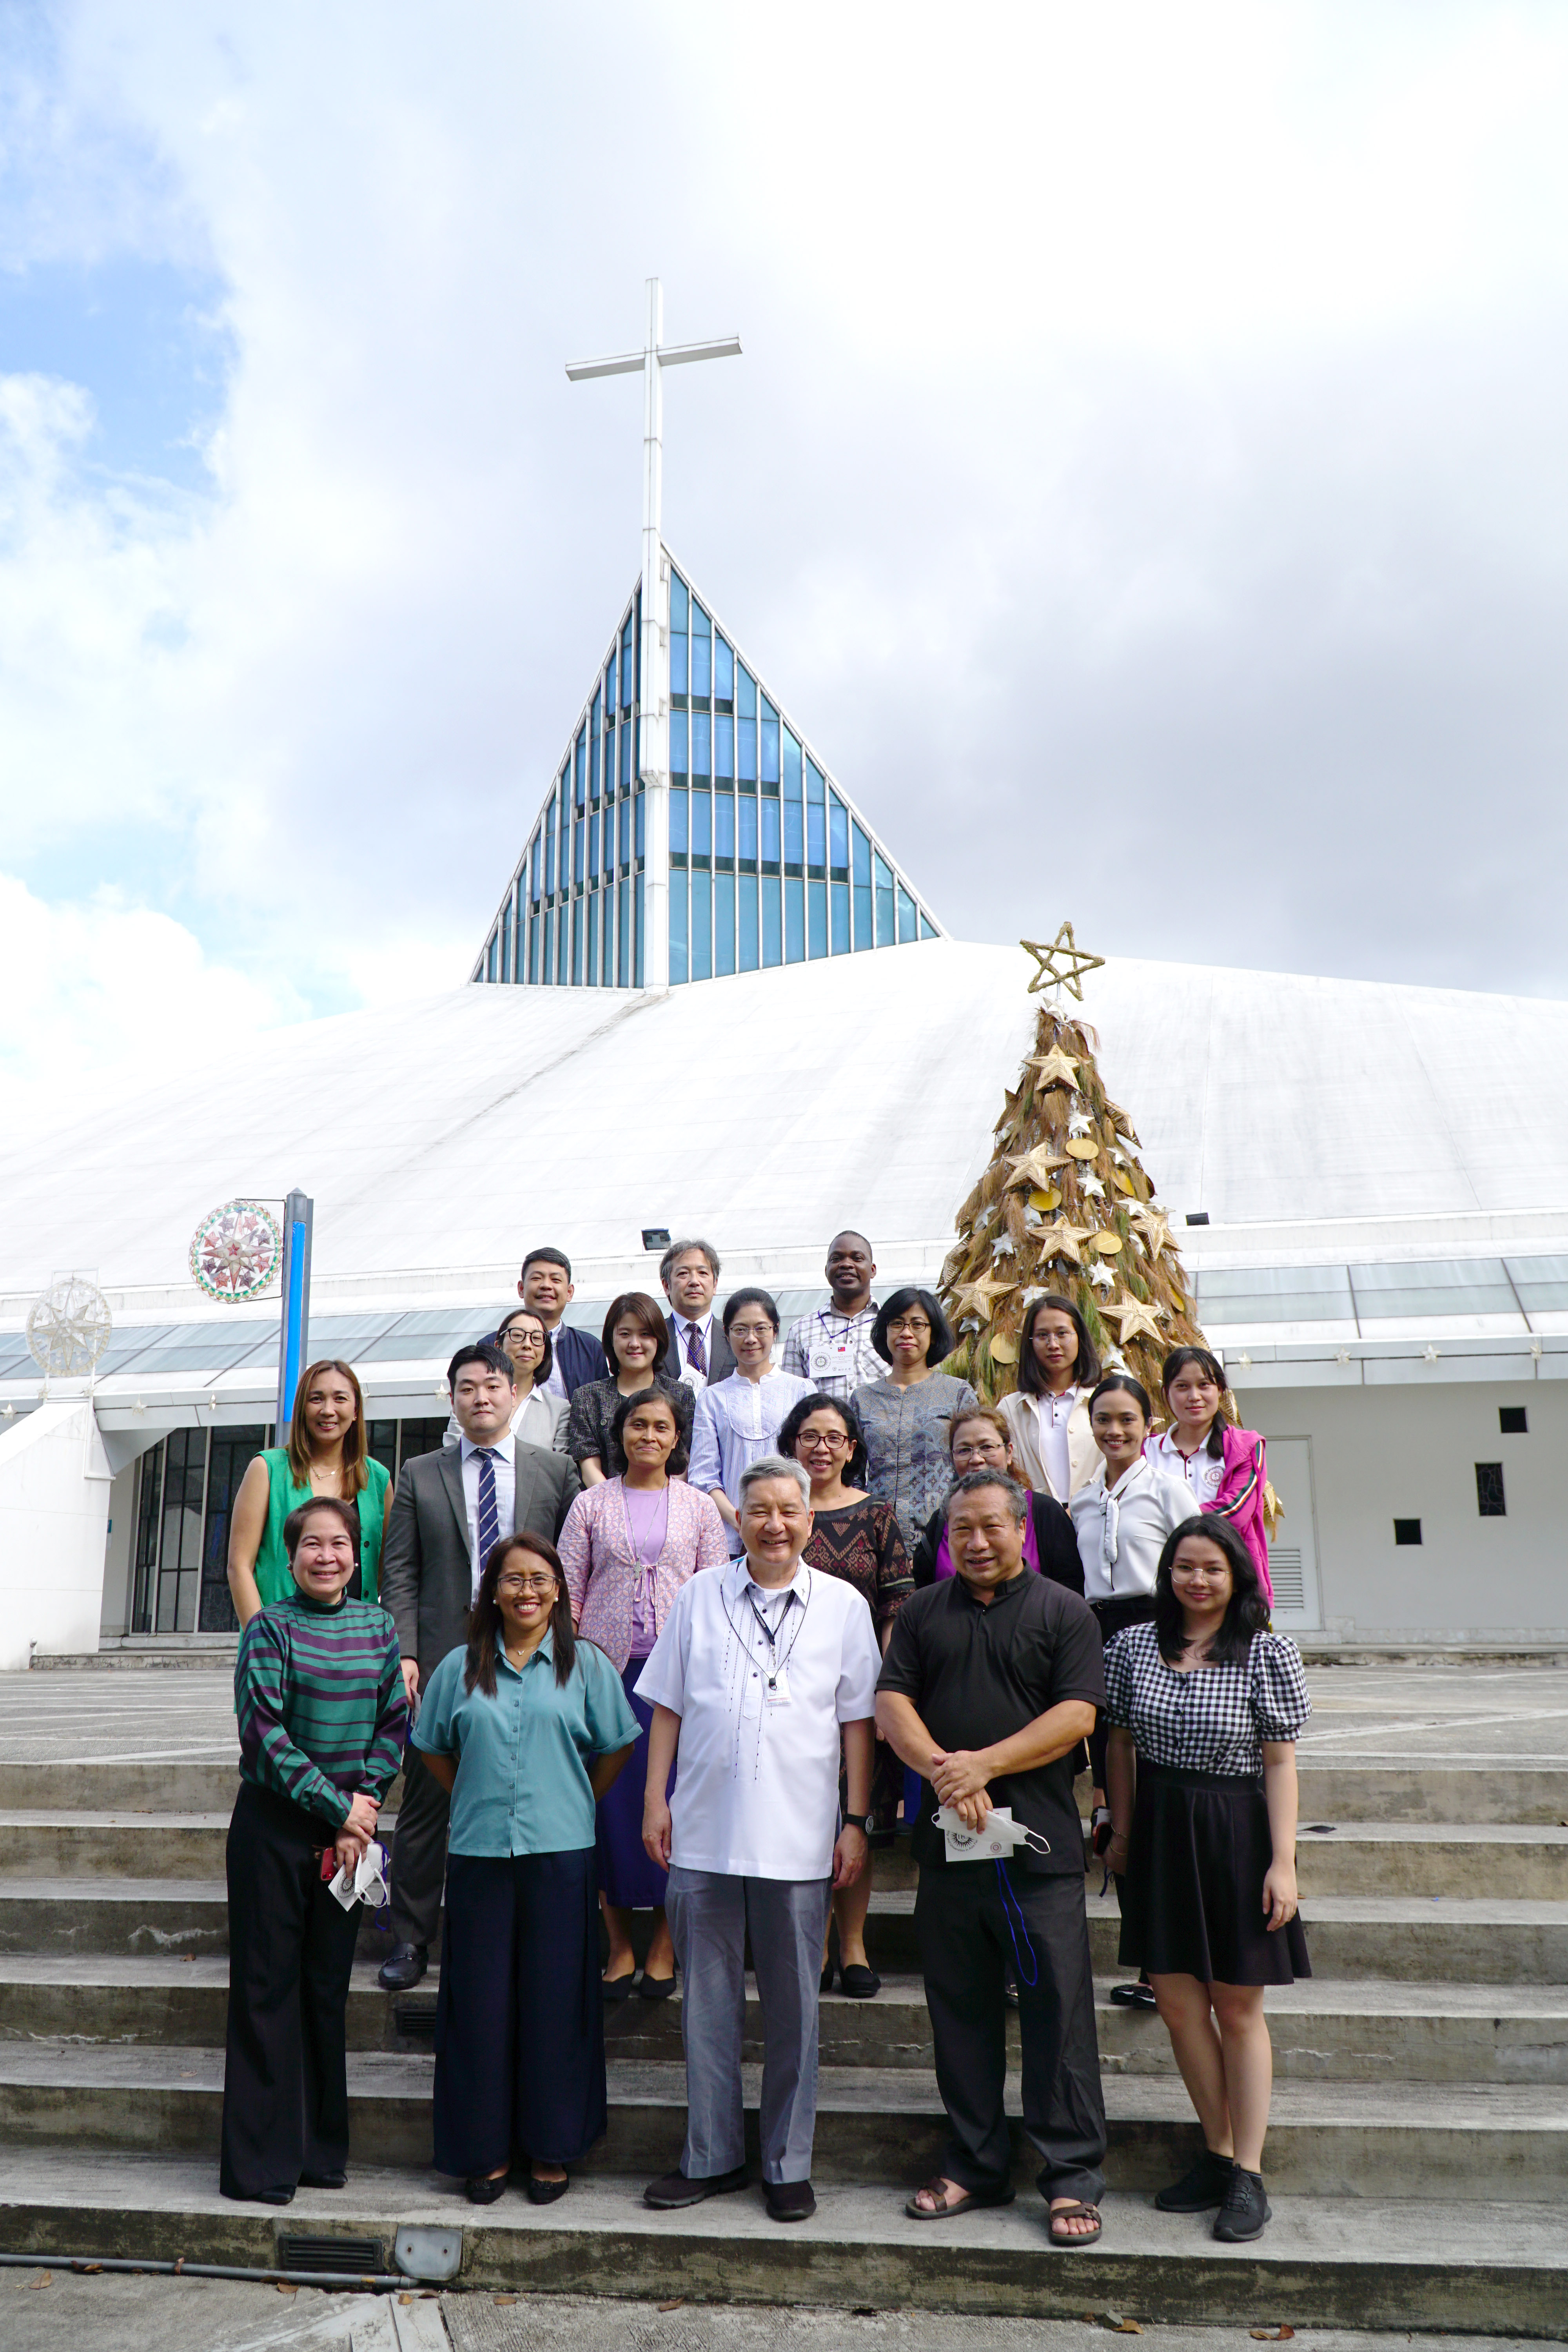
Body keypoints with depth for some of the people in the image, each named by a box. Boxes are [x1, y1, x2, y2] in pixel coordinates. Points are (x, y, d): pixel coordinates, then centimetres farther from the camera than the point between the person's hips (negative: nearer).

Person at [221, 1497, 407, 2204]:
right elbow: (263, 1731, -14)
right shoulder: (270, 1628, -9)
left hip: (348, 1826, 4)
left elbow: (394, 1723, 7)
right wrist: (336, 1805, -15)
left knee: (329, 1984, 11)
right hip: (274, 1824, -4)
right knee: (269, 1985, 2)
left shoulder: (377, 1626, 4)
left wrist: (366, 1801, -6)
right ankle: (261, 2161, 13)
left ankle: (321, 2148, 24)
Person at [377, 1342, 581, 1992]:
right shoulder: (419, 1475, 9)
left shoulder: (557, 1472, 8)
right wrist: (404, 1652, -4)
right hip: (443, 1658, 0)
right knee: (425, 1804, 4)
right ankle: (410, 1940, 17)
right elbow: (399, 1573, 6)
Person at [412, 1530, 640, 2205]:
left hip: (560, 1853, -1)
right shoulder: (461, 1667, 7)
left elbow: (616, 1747, 10)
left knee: (555, 2000, 4)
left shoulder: (585, 1664, 3)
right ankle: (485, 2149, 21)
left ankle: (551, 2148, 20)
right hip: (478, 1853, 1)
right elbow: (434, 1749, 17)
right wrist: (477, 1802, 11)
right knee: (480, 2003, 6)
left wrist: (575, 1804, 8)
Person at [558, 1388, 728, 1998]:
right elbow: (567, 1593, 7)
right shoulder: (590, 1505, 7)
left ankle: (664, 1945, 14)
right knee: (610, 1799, 1)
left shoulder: (699, 1507, 8)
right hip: (608, 1669, 0)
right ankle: (619, 1945, 15)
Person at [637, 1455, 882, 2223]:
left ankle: (788, 2164, 23)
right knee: (707, 2001, 11)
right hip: (703, 1833, 1)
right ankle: (711, 2157, 26)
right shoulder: (699, 1597, 5)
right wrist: (655, 1798, 3)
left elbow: (857, 1721, 4)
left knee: (793, 2006, 8)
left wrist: (856, 1822, 1)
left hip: (799, 1840, -1)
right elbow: (668, 1707, 9)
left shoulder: (843, 1605, 2)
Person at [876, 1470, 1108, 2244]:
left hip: (1039, 1843, -3)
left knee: (1057, 2009, 0)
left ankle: (1074, 2178, 12)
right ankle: (974, 2167, 25)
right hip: (946, 1840, 4)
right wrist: (942, 1771, -14)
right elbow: (891, 1703, 3)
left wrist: (985, 1763, -15)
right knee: (960, 2010, 12)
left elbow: (1077, 1716, -7)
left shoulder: (1062, 1612, 2)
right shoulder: (922, 1612, 12)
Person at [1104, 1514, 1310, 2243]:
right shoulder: (1133, 1646, 2)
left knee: (1238, 2008, 6)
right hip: (1161, 1834, 3)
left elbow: (1280, 1763, -8)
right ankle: (1218, 2155, 24)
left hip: (1237, 1835, -3)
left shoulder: (1267, 1654, -7)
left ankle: (1247, 2176, 16)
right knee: (1177, 2001, 8)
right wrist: (1123, 1830, 11)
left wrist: (1282, 1861, -11)